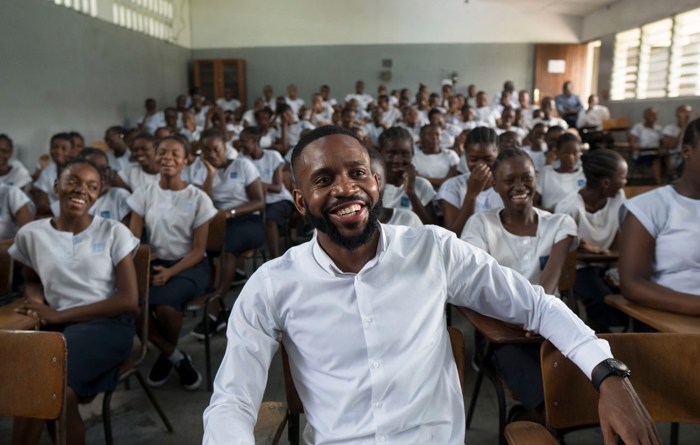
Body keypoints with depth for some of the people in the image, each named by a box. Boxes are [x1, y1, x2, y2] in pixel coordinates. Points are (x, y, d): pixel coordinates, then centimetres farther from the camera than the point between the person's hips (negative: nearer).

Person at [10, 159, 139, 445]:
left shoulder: (114, 233, -2)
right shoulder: (31, 235, 7)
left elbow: (130, 300, -6)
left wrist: (60, 315, -10)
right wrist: (36, 303, 0)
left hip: (108, 325, -2)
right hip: (56, 328, 2)